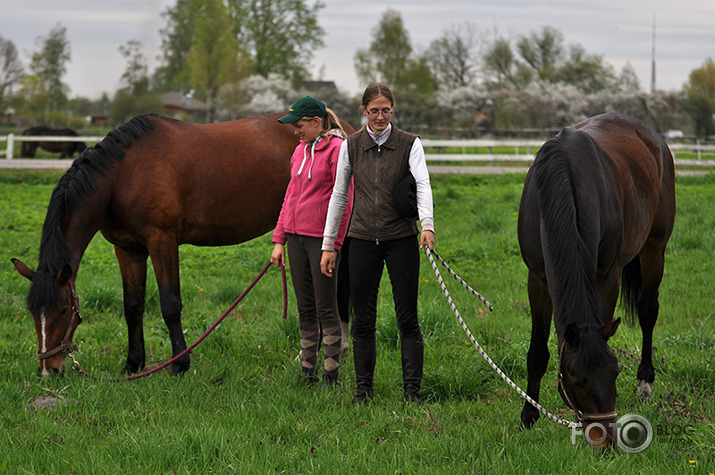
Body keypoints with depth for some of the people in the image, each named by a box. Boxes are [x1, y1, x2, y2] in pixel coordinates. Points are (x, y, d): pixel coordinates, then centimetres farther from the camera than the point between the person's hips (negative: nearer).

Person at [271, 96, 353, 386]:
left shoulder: (337, 150, -10)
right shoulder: (301, 150, 14)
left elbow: (344, 202, -12)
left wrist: (333, 246, -15)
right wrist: (279, 240, 13)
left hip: (321, 239, -7)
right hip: (296, 236, 7)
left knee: (326, 309, -3)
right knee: (305, 308, 11)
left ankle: (331, 375, 2)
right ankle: (308, 370, 17)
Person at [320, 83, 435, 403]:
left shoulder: (409, 144, -2)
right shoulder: (351, 146, 5)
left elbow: (422, 184, -18)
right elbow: (339, 196, 10)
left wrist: (427, 224, -36)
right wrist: (328, 245, 8)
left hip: (401, 239, -2)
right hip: (363, 241, 2)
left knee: (407, 317, -2)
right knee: (363, 318, 5)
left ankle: (412, 389, 2)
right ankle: (363, 388, 14)